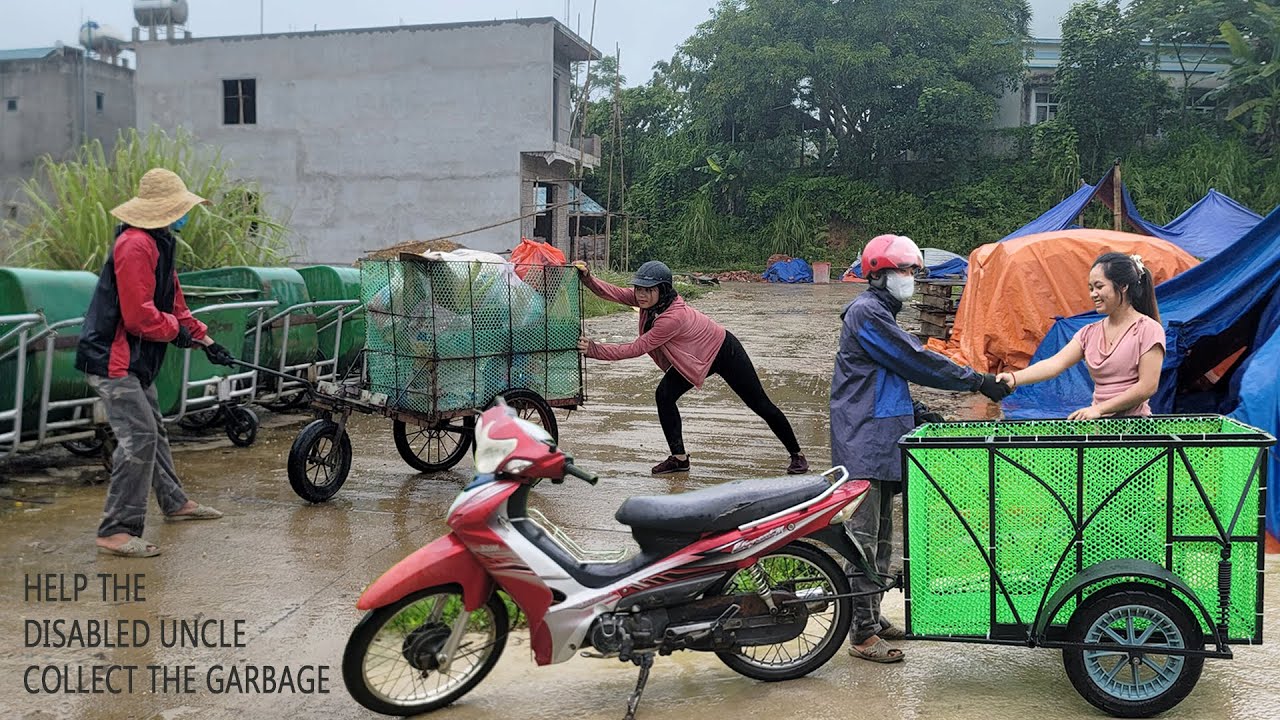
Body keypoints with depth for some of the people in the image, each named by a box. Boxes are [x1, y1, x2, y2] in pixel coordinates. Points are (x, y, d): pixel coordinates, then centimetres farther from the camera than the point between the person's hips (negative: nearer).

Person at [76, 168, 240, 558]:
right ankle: (116, 530, -9)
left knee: (153, 431, 21)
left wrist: (206, 340, 19)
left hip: (134, 359, 11)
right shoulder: (134, 246, -21)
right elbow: (139, 316, -24)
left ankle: (174, 502, 37)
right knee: (139, 437, -14)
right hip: (112, 359, -11)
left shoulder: (158, 244, 14)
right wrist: (176, 329, -7)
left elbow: (173, 304, 22)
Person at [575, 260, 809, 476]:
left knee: (760, 404, 3)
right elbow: (613, 292, -20)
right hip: (694, 358, 8)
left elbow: (636, 348, -35)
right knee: (664, 395, -8)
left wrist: (594, 350, -35)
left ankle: (797, 454, 19)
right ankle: (679, 458, 3)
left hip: (724, 352, -8)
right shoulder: (649, 299, -16)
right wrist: (588, 277, -37)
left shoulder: (673, 317, -38)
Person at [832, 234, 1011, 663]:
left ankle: (872, 618, 25)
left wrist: (915, 412, 12)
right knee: (863, 539, -7)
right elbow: (915, 360, -15)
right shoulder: (866, 312, -12)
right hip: (864, 443, -11)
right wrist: (977, 381, -10)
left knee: (880, 536, 15)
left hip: (882, 442, 11)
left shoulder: (882, 313, 21)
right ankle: (862, 635, -3)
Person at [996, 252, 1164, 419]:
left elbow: (1147, 387, -9)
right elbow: (1055, 363, -2)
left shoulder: (1148, 329, -3)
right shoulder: (1090, 333, 12)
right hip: (1098, 425, 5)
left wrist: (1099, 409, -13)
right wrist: (1014, 378, -18)